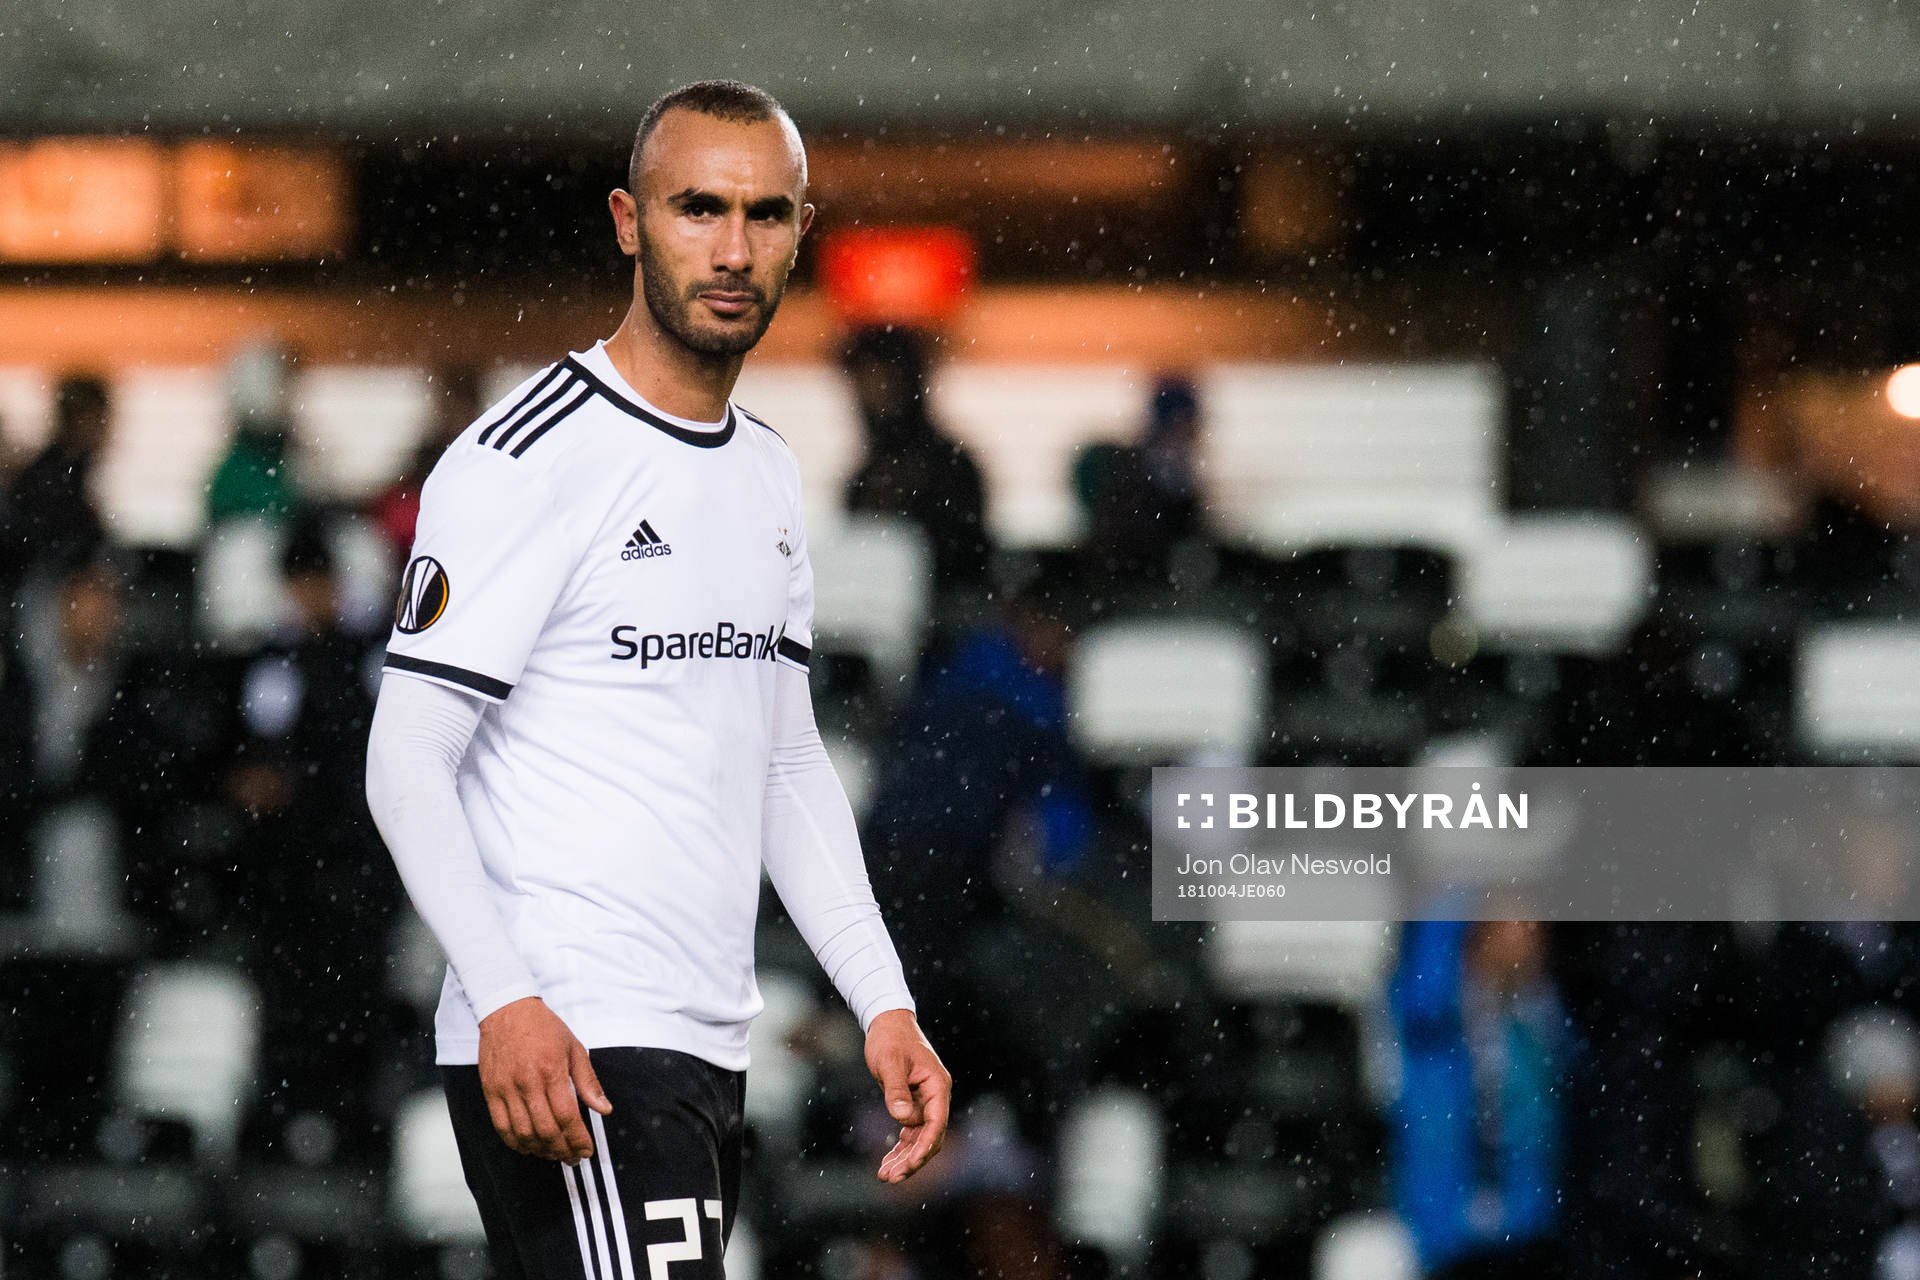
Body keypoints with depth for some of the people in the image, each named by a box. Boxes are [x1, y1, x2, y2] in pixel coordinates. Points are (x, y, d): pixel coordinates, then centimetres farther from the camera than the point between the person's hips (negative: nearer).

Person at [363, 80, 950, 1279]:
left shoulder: (769, 474, 17)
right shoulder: (528, 459, -9)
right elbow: (406, 763, -13)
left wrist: (884, 1004, 14)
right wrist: (504, 1000, -24)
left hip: (708, 1057, 8)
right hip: (557, 1050, -8)